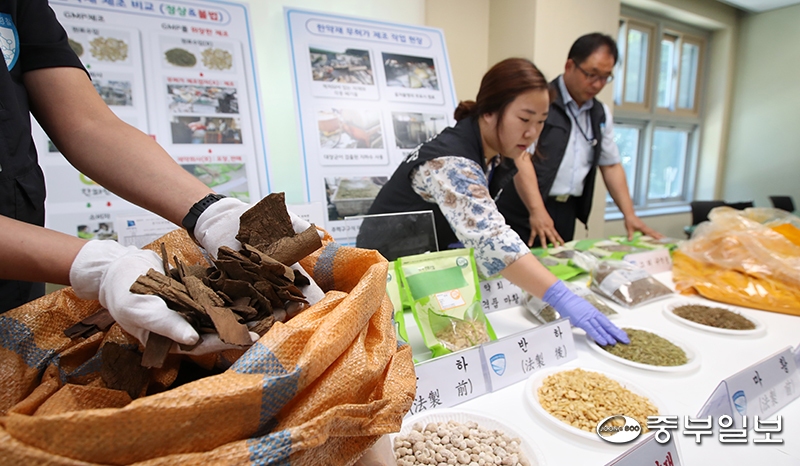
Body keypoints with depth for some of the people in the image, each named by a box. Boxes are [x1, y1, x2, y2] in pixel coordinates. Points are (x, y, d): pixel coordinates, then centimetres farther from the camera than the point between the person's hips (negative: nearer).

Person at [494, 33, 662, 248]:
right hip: (523, 212, -6)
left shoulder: (601, 114, 14)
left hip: (567, 213, 6)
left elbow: (611, 165, 18)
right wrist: (537, 211, -28)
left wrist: (630, 215, 10)